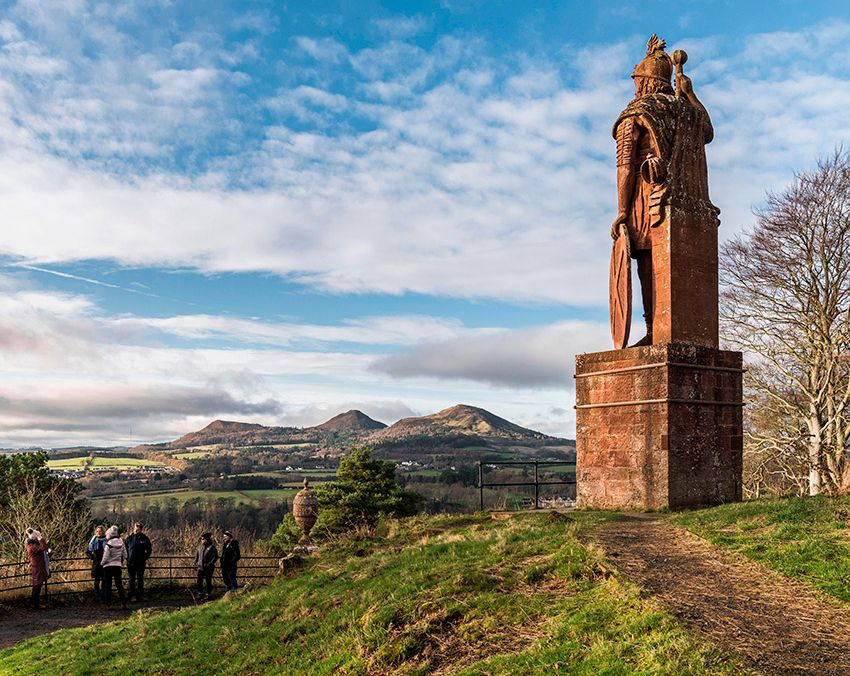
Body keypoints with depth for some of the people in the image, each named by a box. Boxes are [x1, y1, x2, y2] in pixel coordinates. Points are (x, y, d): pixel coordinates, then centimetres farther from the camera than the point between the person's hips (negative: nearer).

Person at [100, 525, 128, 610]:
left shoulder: (108, 545, -15)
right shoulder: (121, 543, 0)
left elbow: (105, 558, -13)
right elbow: (125, 555, 5)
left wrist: (102, 563, 7)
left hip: (108, 566, -4)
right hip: (118, 566, 4)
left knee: (107, 586, 6)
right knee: (119, 585, 10)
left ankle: (109, 604, 5)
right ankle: (124, 603, 7)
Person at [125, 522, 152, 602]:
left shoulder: (145, 538, 1)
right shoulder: (129, 539, 2)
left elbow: (149, 549, 9)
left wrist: (145, 557, 0)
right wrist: (127, 557, 3)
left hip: (141, 562, 0)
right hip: (131, 562, 0)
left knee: (140, 580, 6)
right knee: (132, 580, 5)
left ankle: (140, 595, 11)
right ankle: (132, 595, 10)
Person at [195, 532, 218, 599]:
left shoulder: (212, 547, -11)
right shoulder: (200, 546, 8)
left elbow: (215, 557, -13)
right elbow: (197, 555, 21)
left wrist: (210, 564, -19)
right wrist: (196, 561, 7)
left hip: (208, 568, -6)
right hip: (200, 567, 6)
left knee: (208, 581, 2)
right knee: (199, 581, 7)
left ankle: (208, 594, 13)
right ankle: (200, 593, 20)